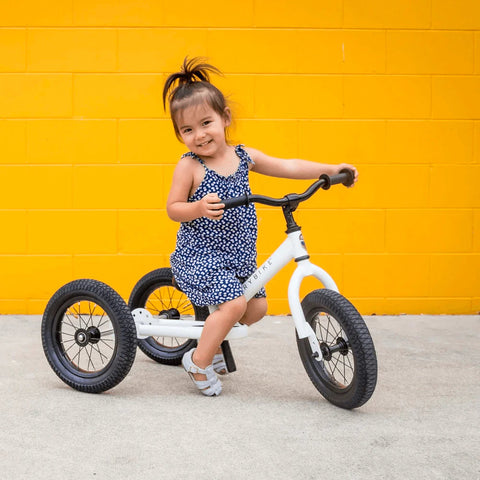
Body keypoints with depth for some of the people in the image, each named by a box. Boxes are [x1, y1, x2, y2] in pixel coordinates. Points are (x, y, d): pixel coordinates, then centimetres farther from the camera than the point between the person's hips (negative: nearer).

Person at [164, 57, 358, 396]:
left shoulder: (244, 156, 1)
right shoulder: (189, 166, -13)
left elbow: (287, 167, 4)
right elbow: (173, 208, -11)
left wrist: (331, 169, -1)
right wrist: (199, 208, -31)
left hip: (238, 254, 6)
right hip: (199, 254, -6)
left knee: (257, 308, 8)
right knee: (234, 303, -22)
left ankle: (213, 340, 32)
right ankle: (199, 361, -1)